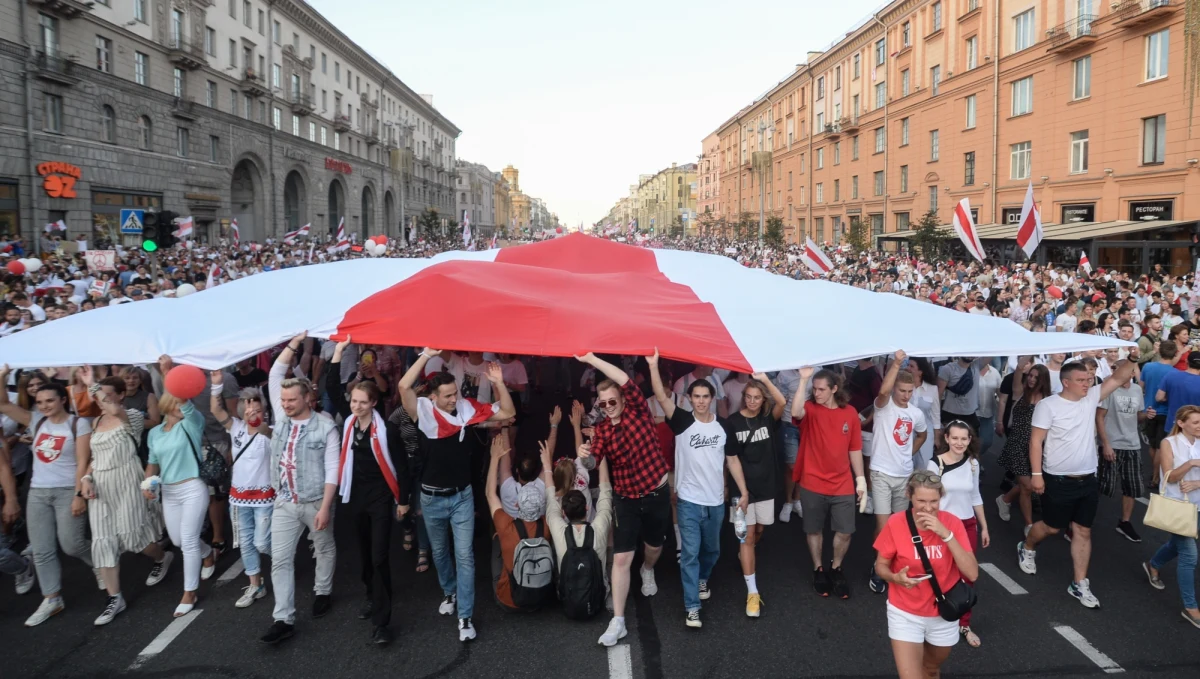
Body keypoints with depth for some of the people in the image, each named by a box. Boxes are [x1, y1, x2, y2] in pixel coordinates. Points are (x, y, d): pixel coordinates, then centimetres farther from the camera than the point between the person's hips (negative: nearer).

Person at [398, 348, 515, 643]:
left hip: (462, 496, 0)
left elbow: (508, 412, -5)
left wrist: (499, 383, -19)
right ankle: (449, 592, 46)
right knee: (439, 552, 21)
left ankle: (465, 616, 6)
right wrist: (426, 355, -30)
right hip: (432, 497, 0)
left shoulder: (467, 408, -8)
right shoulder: (423, 411, -14)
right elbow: (404, 386, -32)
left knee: (465, 555, -1)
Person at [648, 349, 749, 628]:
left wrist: (743, 491, 4)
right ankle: (691, 607, 4)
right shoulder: (683, 421, -9)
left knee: (712, 549, 21)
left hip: (716, 501, 4)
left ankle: (702, 579, 50)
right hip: (689, 501, -3)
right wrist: (653, 365, -35)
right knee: (690, 553, -4)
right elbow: (661, 397, -23)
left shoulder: (723, 426, 0)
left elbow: (732, 460, 7)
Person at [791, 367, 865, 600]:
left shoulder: (850, 413, 0)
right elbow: (796, 412, -34)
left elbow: (855, 449, 7)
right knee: (814, 530, 11)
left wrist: (861, 479, 6)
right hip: (812, 484, -2)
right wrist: (803, 379, -36)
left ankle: (836, 569, 30)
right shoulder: (810, 409, -8)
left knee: (845, 531, 6)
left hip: (843, 485, 2)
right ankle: (818, 570, 31)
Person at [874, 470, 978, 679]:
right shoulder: (896, 523, -18)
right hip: (905, 613, -2)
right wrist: (897, 578, -27)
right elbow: (881, 566, -6)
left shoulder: (952, 523, -15)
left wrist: (946, 534, -30)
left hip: (943, 614, 2)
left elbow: (972, 574, -22)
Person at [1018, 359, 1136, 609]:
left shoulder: (1091, 397, 2)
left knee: (1083, 531, 9)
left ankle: (1080, 584, 18)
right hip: (1058, 480, -5)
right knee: (1052, 527, 10)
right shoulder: (1048, 405, -15)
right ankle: (1026, 547, 40)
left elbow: (1119, 377, -1)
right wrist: (1036, 474, -17)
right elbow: (1036, 441, -14)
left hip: (1087, 480, 5)